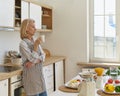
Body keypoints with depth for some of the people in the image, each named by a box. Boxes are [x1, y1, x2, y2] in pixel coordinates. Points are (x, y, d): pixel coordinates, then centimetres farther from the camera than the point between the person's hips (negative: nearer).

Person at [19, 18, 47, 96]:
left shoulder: (35, 41, 9)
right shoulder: (23, 43, -13)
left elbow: (43, 57, 1)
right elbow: (32, 58, -19)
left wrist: (34, 62, -16)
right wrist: (36, 45, -15)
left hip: (40, 75, 7)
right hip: (31, 76, -7)